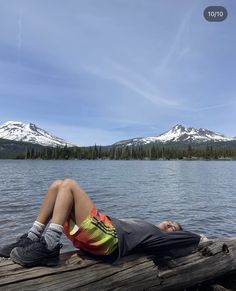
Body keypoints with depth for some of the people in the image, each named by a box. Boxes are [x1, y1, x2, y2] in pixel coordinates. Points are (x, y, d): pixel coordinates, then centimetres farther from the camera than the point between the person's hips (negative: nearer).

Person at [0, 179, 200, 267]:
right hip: (95, 234, 8)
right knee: (58, 185, 1)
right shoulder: (147, 228, 34)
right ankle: (32, 239, -2)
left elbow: (194, 239, 10)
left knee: (68, 185, -17)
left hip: (109, 238, -8)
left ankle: (48, 247, -22)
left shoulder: (159, 236, 14)